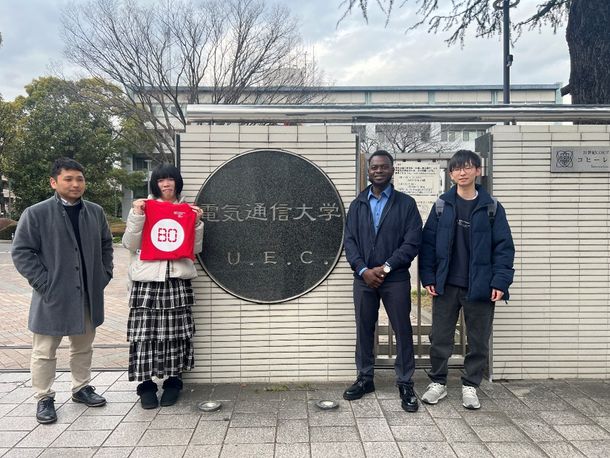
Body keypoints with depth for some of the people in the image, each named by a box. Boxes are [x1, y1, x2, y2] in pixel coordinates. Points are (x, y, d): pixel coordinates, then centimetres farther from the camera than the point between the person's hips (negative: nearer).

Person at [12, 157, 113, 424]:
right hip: (53, 296, -4)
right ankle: (44, 398, 25)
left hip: (88, 296, 5)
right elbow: (21, 252, -7)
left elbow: (106, 245, 16)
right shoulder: (36, 214, -8)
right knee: (45, 352, 8)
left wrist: (105, 274, 6)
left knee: (83, 347, 19)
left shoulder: (95, 212, 6)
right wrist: (43, 282, -13)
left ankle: (81, 388, 36)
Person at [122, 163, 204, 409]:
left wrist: (197, 222, -3)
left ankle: (173, 382, 19)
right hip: (147, 280, -1)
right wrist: (137, 216, -9)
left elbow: (195, 248, 10)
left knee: (175, 332, 4)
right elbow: (130, 244, 2)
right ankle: (146, 384, 13)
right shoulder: (143, 207, 6)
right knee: (145, 332, -1)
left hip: (178, 280, 2)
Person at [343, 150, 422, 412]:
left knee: (403, 332, 3)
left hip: (396, 279, -2)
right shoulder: (358, 205, 10)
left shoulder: (406, 203, 1)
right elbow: (349, 241, 3)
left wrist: (385, 267, -14)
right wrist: (363, 270, -11)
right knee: (364, 330, 10)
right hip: (364, 278, 3)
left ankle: (405, 384, 16)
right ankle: (365, 379, 25)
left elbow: (412, 242, -7)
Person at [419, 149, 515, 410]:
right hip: (446, 285, 1)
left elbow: (504, 247, -2)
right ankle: (438, 383, 25)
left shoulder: (491, 208, 0)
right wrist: (428, 277, -5)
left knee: (479, 340, 9)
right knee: (440, 337, 8)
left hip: (480, 287, 0)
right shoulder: (442, 206, 3)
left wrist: (500, 281, -11)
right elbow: (428, 243, 2)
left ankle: (470, 386, 26)